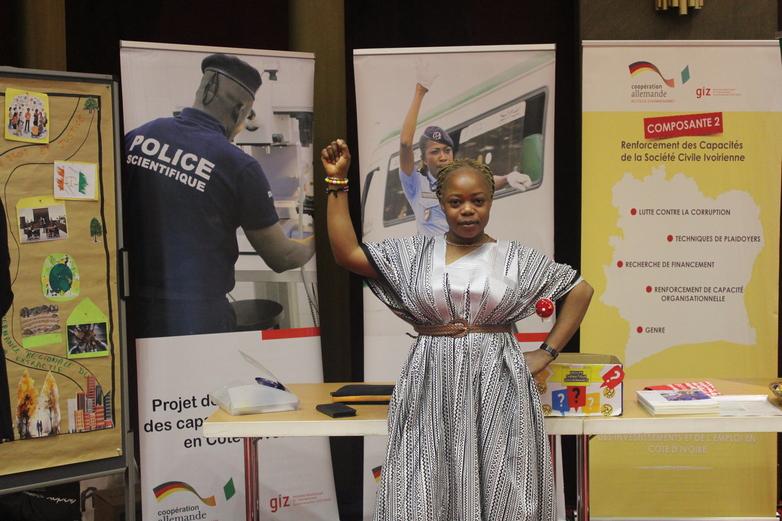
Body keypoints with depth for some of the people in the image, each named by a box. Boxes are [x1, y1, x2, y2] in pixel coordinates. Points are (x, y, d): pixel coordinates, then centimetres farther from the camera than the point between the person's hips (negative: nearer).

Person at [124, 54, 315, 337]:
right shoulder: (239, 167, -11)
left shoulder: (136, 137, 0)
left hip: (133, 313, 5)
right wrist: (316, 243, 19)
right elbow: (281, 259, -1)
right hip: (198, 321, -5)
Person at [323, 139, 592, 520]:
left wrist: (547, 353, 5)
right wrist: (337, 183, -5)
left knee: (497, 490, 4)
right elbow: (346, 253, -2)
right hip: (432, 387, 1)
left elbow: (581, 290, 11)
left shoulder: (516, 257, 4)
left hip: (497, 387, 0)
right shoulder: (414, 252, 6)